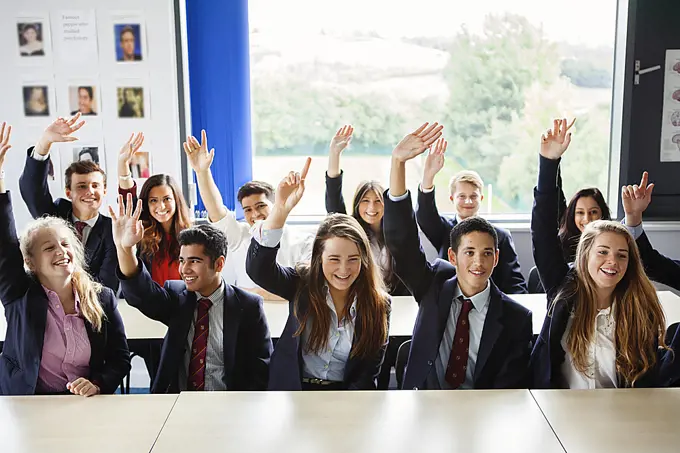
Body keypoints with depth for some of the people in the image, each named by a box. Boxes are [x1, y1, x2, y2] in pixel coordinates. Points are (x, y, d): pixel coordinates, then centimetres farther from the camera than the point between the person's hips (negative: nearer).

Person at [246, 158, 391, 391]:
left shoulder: (378, 303, -2)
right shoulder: (302, 284, -4)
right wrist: (281, 208, -34)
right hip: (294, 390, 0)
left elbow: (368, 374, 0)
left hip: (349, 393, 1)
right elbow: (257, 268, -23)